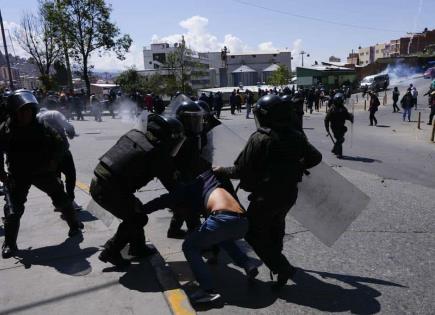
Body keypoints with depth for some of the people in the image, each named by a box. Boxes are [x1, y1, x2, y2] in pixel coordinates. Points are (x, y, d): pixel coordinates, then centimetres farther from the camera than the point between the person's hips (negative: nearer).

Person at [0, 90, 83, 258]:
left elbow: (60, 143, -1)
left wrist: (54, 161, -12)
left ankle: (74, 224, 29)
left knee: (62, 199, 7)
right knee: (14, 209, -4)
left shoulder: (42, 126, -10)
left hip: (42, 172, 1)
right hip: (18, 175, -1)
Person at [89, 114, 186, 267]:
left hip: (97, 181, 8)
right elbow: (171, 183, -3)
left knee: (135, 208, 23)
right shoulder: (158, 153, -14)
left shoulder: (135, 133, 6)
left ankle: (138, 247, 37)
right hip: (110, 190, -8)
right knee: (138, 218, 13)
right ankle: (110, 253, 20)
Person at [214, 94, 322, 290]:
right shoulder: (296, 136, -2)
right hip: (289, 193, 7)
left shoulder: (259, 139, -21)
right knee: (276, 226, 30)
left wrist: (222, 170, 0)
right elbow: (315, 157, 7)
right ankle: (275, 258, 51)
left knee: (254, 233, 10)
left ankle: (282, 268, 3)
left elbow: (241, 171, -18)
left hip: (266, 196, -7)